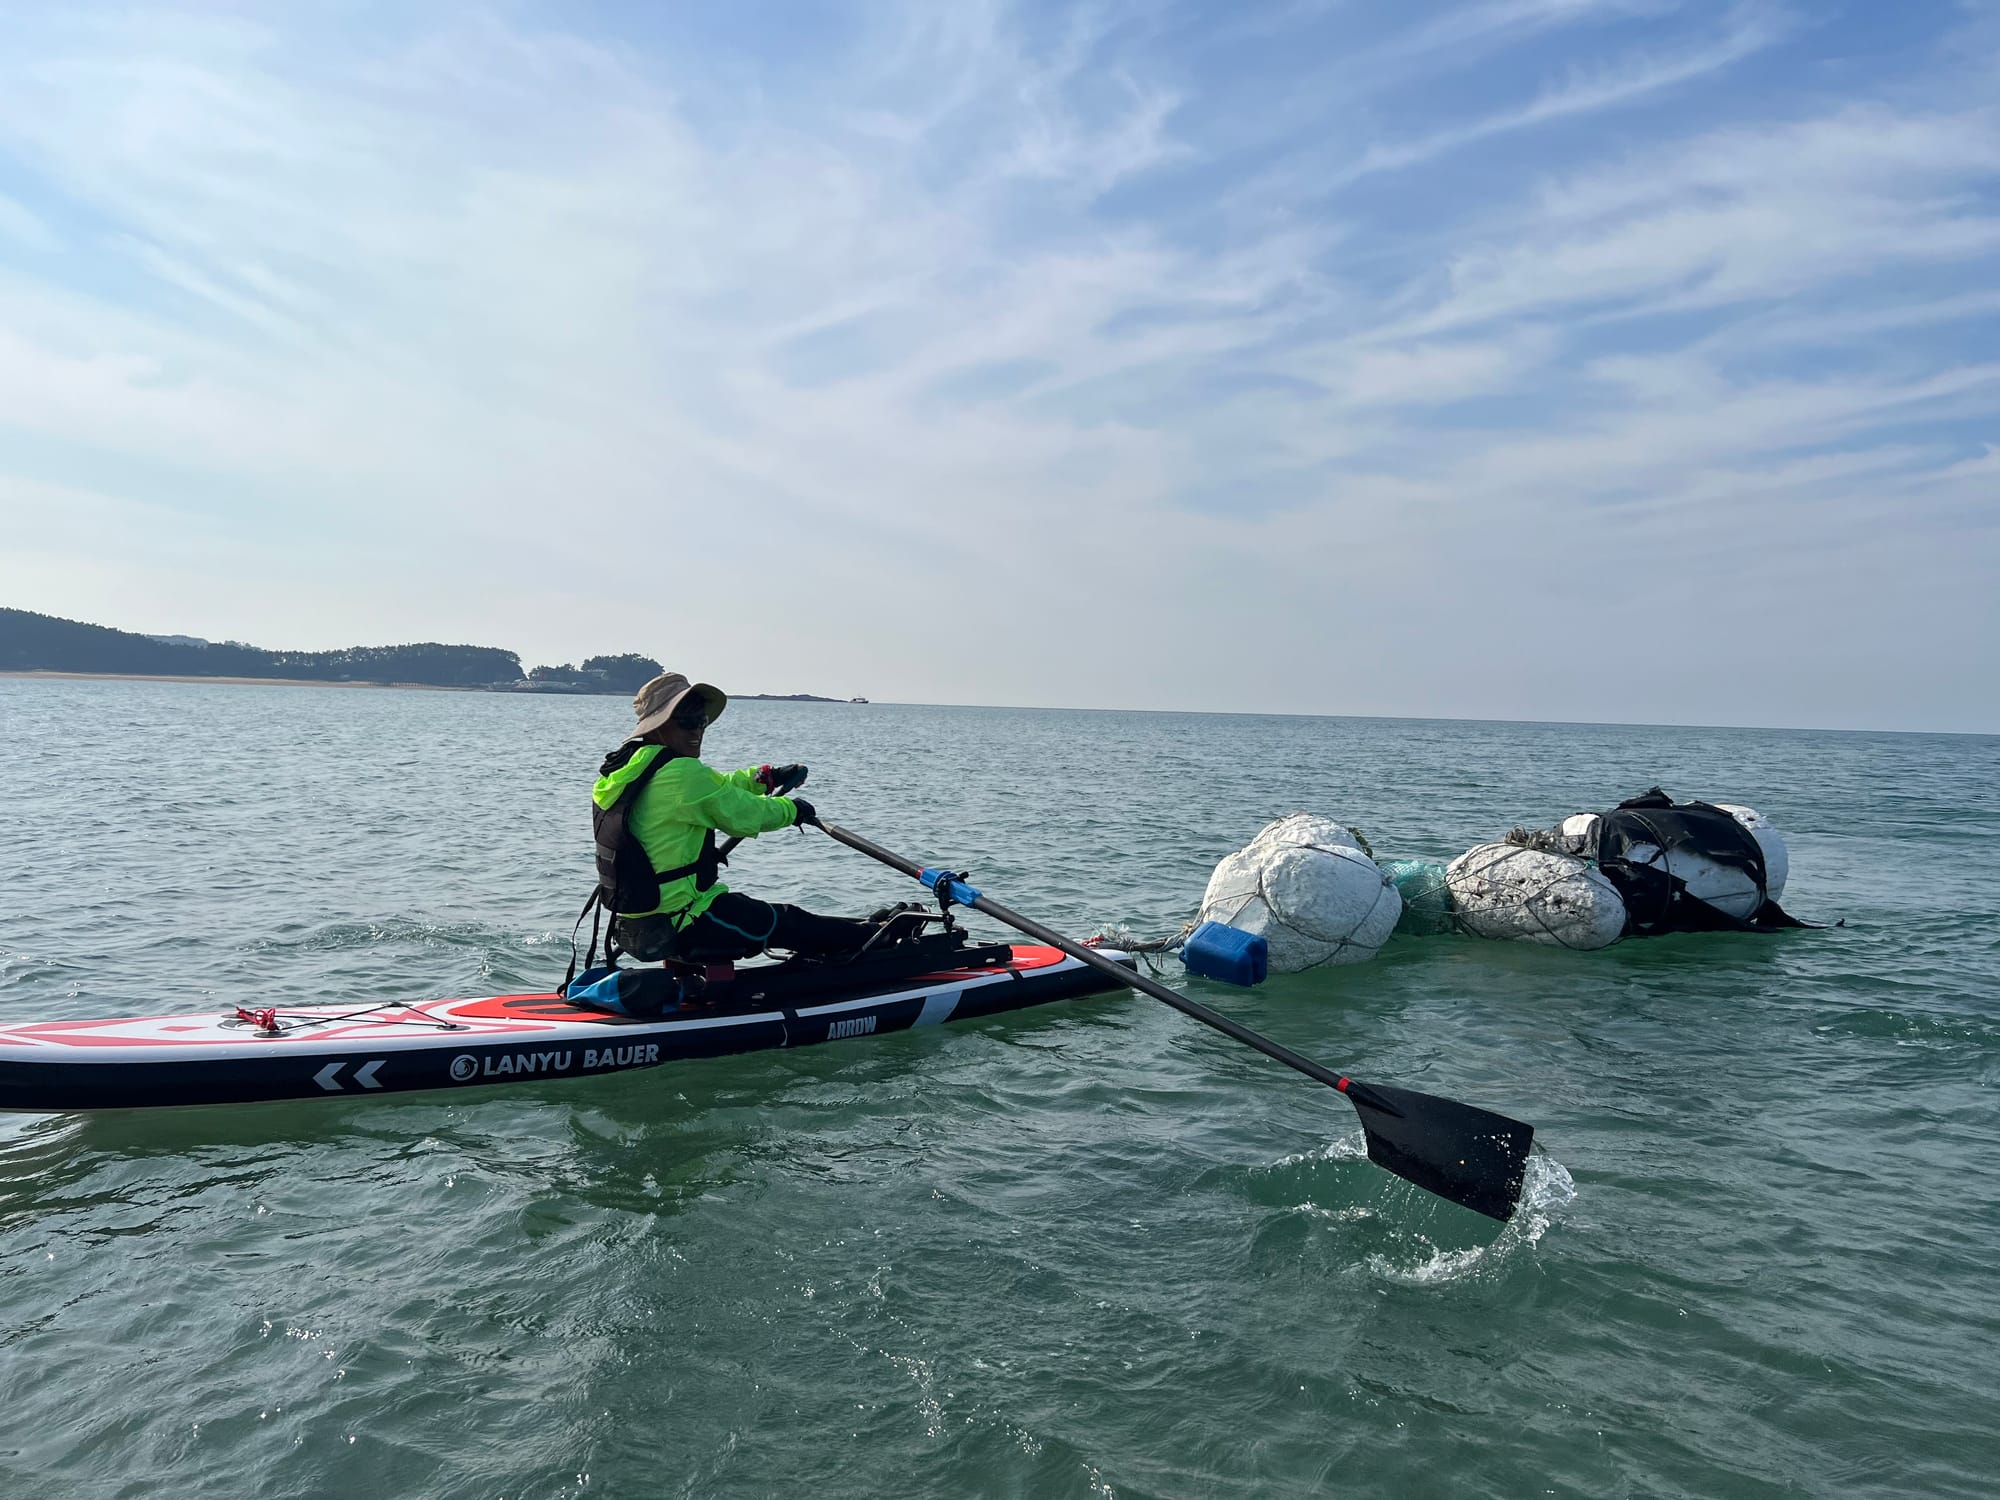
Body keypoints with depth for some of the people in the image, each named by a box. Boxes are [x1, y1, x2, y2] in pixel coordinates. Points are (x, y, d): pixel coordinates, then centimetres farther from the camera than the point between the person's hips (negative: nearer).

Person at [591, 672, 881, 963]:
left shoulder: (627, 766, 8)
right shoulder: (681, 772, -22)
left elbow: (714, 789, 20)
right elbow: (743, 814, -12)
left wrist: (765, 777, 22)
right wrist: (792, 808, 6)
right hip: (679, 926, -10)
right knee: (788, 922, 9)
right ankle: (869, 938, 26)